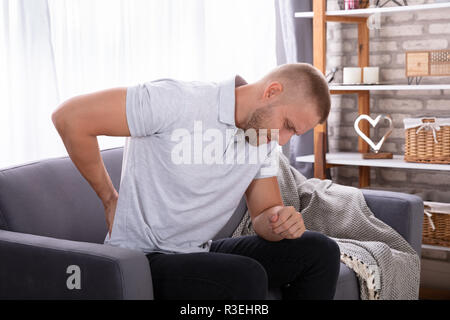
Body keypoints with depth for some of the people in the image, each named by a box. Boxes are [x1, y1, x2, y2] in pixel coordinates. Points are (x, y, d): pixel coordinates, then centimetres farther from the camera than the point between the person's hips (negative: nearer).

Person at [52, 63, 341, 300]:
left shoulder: (267, 138, 2)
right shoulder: (180, 101, -22)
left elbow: (264, 214, 7)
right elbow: (70, 117, -20)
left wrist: (282, 221, -18)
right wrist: (110, 199, -12)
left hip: (203, 252, 7)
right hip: (143, 259, -7)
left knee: (320, 251, -4)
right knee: (247, 278, -32)